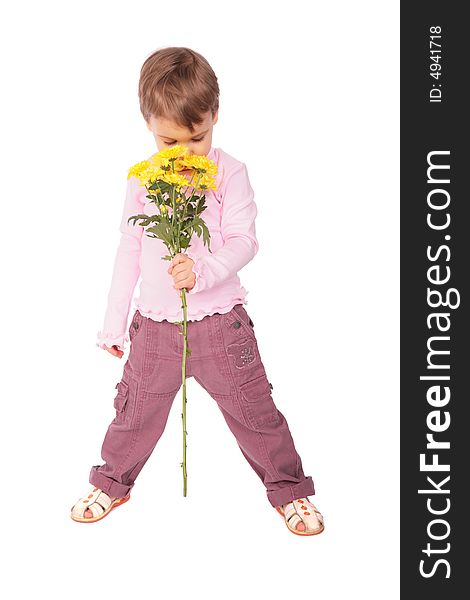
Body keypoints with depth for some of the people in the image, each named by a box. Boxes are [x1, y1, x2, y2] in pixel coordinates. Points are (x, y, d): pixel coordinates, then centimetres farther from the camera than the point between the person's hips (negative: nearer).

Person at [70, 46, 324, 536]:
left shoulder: (229, 173, -8)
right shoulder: (142, 179, 1)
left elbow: (243, 241, -13)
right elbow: (129, 250, 8)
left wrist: (203, 271, -33)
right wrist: (114, 321, 9)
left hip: (219, 320, -2)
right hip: (154, 323, 3)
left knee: (253, 410, 6)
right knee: (136, 409, 15)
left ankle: (289, 490, 26)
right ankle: (112, 483, 39)